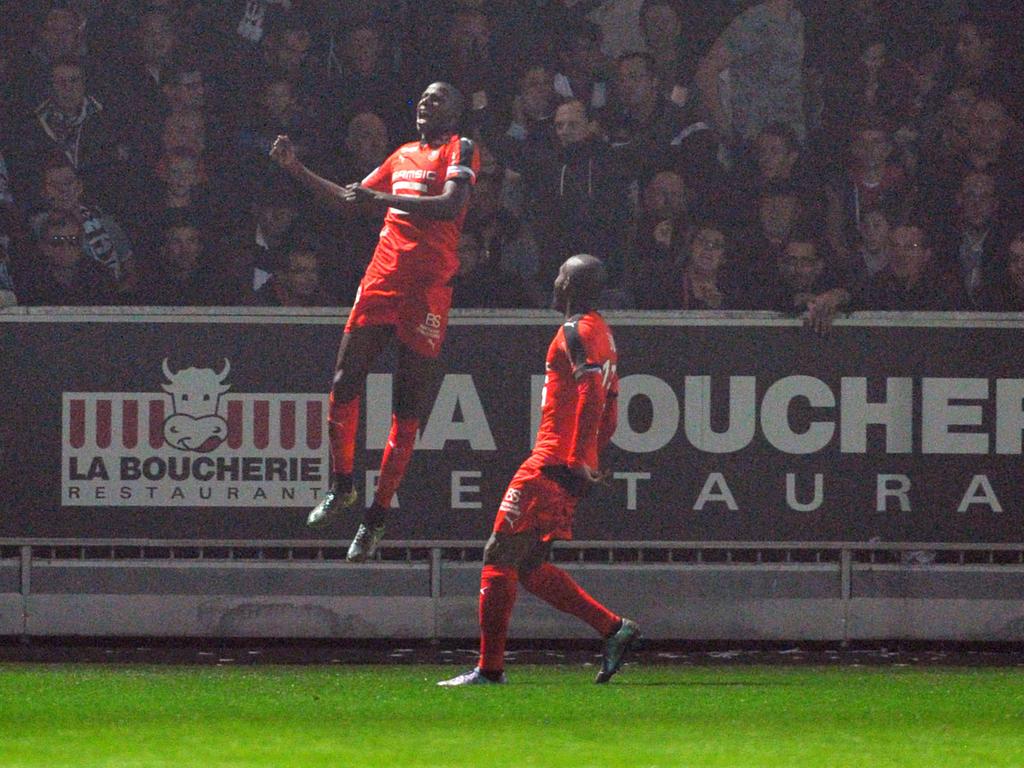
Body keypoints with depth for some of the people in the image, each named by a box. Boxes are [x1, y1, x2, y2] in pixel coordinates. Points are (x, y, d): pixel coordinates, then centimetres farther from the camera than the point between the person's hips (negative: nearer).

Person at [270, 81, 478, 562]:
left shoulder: (459, 150, 0)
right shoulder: (403, 156, 22)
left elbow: (451, 206, -18)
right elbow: (348, 199, 33)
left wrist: (379, 197, -22)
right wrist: (296, 170, 25)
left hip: (427, 289, -6)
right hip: (382, 279, 6)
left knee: (407, 410, -2)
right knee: (344, 382, -5)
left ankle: (377, 518, 2)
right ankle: (340, 486, 12)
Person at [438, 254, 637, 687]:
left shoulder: (576, 332, -10)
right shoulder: (602, 334, 20)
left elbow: (592, 395, -22)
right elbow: (609, 411, 24)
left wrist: (578, 460, -26)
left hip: (553, 464, -10)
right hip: (574, 469, 10)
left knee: (500, 556, -7)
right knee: (528, 566, 14)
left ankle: (490, 668, -9)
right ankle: (614, 629, 8)